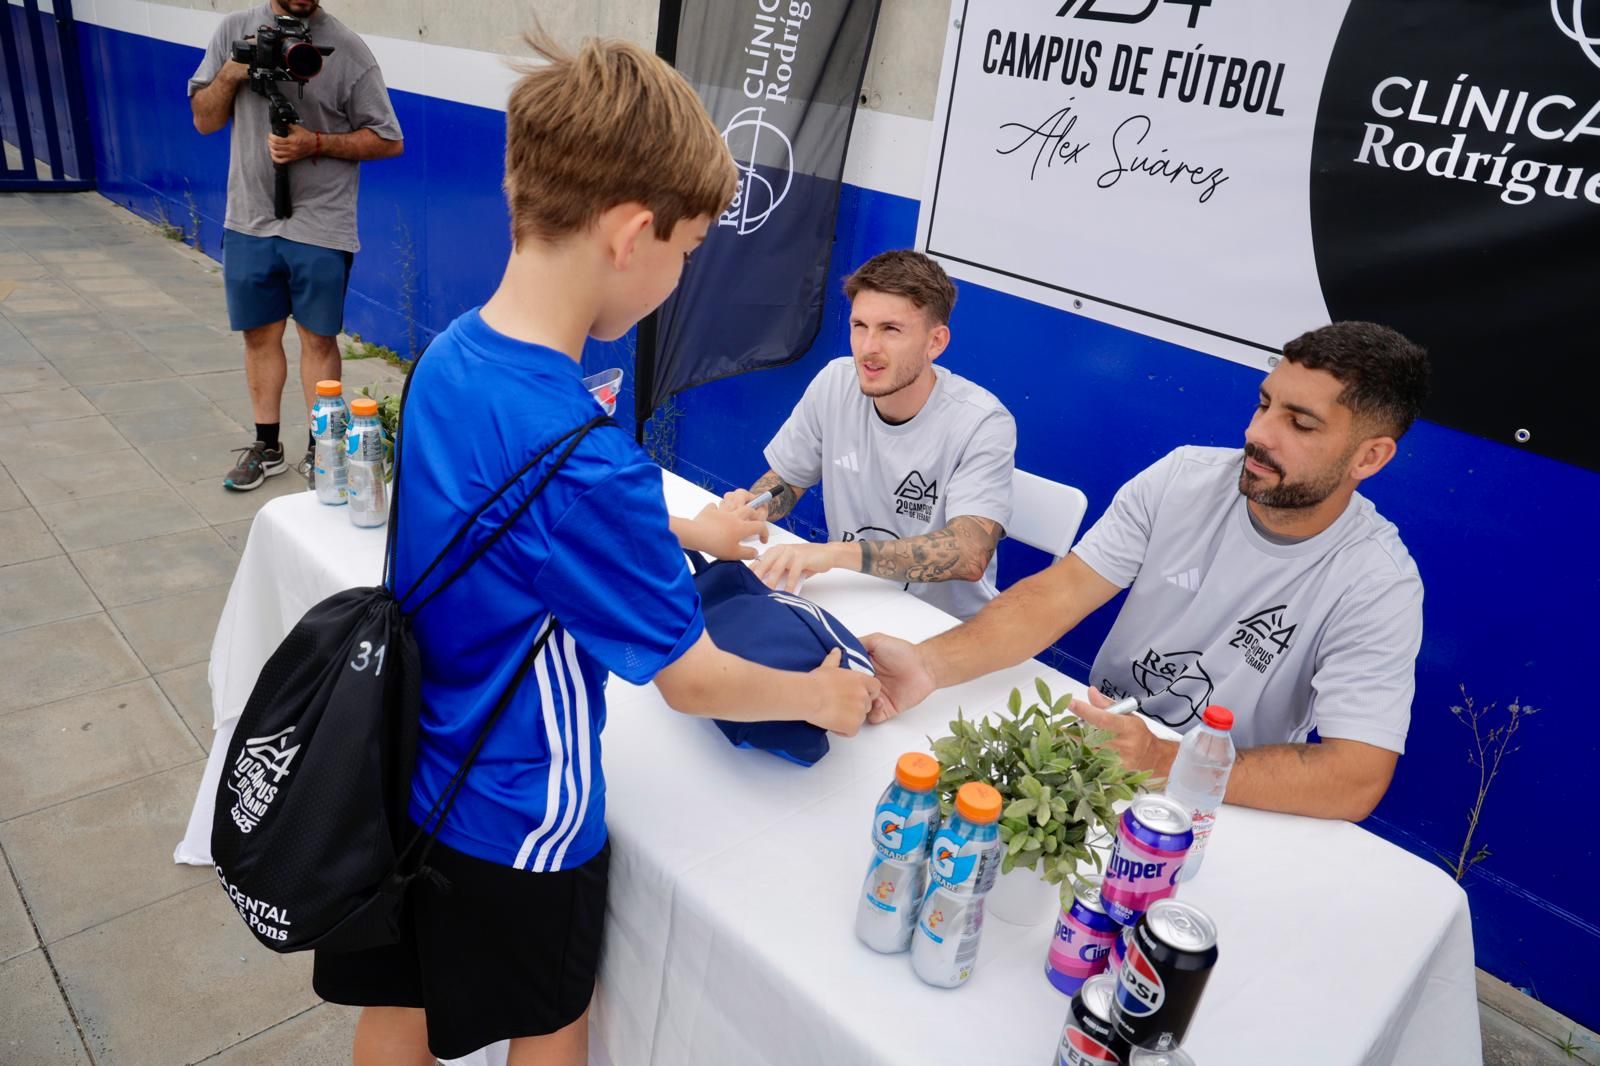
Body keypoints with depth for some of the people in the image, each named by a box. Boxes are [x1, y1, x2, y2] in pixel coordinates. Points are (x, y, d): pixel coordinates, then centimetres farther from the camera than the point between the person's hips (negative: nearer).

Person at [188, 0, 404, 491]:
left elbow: (389, 141, -5)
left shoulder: (347, 50, -7)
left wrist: (317, 143, -16)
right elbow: (204, 120, 8)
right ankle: (266, 446, 26)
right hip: (248, 222, 4)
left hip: (320, 228, -3)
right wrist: (230, 75, -10)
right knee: (259, 335, 12)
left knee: (318, 339, 5)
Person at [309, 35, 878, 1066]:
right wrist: (819, 694, -4)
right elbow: (691, 681, -22)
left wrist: (672, 536, 13)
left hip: (409, 773, 7)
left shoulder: (450, 356, -9)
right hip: (518, 818, -6)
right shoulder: (585, 459, -34)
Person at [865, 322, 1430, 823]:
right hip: (1095, 740, 3)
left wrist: (1163, 762, -36)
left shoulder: (1377, 587, -17)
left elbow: (1356, 779, -24)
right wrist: (930, 664, -31)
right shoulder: (1185, 478, -9)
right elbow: (1060, 592, -15)